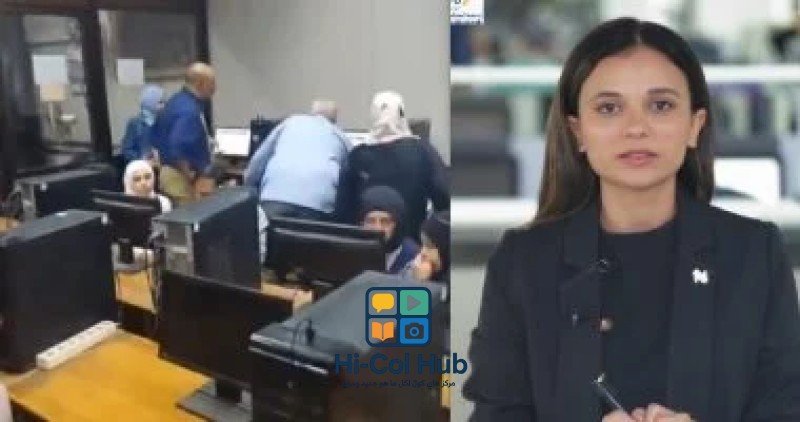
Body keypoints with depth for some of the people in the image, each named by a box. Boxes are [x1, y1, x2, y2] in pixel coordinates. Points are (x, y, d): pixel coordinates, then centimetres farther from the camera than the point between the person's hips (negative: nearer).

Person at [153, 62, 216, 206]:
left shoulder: (178, 100, 9)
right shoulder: (189, 110, -23)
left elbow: (157, 135, 18)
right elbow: (177, 148, -33)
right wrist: (191, 175, -20)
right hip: (181, 177, -10)